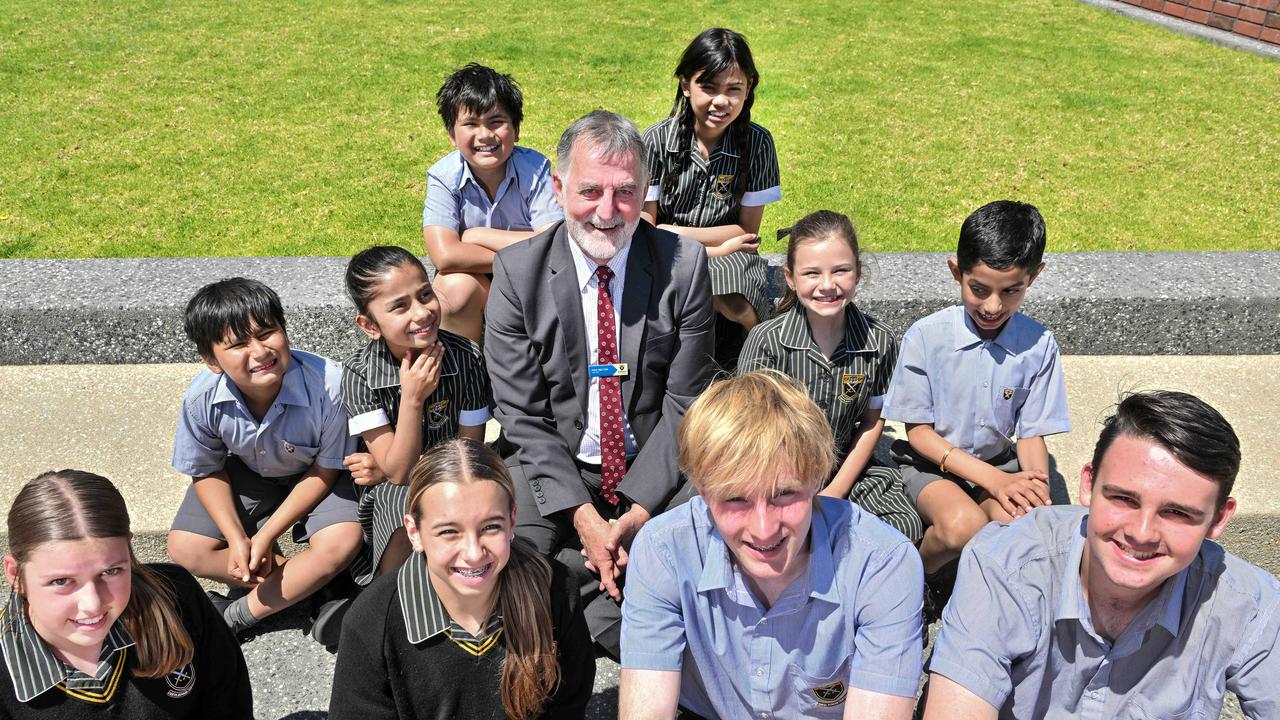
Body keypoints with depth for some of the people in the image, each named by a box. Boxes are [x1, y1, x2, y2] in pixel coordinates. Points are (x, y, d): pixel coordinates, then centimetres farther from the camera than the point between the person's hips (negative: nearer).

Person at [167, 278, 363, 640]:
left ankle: (239, 614, -10)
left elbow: (326, 469, -20)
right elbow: (207, 471, -7)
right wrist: (237, 539, -19)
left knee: (342, 542, -29)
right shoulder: (202, 399, -28)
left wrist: (266, 535, -21)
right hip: (246, 473, 3)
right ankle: (310, 584, -9)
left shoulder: (328, 385, -37)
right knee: (185, 548, -12)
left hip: (310, 475, -3)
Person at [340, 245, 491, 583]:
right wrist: (412, 399, -33)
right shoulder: (357, 374, -17)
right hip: (389, 495, -1)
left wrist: (384, 468, -13)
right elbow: (399, 470, -19)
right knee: (400, 498, -33)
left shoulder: (466, 357, -15)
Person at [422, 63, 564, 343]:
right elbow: (445, 256, -28)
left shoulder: (536, 168, -15)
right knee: (457, 287, -32)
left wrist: (478, 236, -20)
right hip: (473, 279, 0)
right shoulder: (444, 176, -14)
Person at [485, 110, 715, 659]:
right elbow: (522, 414, -8)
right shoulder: (517, 271, -9)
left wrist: (639, 510, -16)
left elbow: (685, 401, -7)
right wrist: (580, 514, -18)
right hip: (556, 468, 0)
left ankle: (596, 621, -6)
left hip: (655, 468, 0)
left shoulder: (684, 264, -9)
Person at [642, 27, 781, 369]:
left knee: (734, 306, -32)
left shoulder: (757, 143, -5)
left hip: (728, 256, 1)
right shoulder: (657, 141, -8)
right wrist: (716, 247, -14)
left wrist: (674, 232, -9)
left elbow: (747, 229, -2)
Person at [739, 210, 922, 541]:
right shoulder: (766, 340, -15)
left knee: (905, 527, -18)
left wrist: (836, 491, -6)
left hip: (848, 467, 3)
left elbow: (873, 421, 2)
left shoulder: (880, 340, -7)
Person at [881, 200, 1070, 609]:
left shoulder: (1039, 346, -5)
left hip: (1000, 465, 3)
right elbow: (918, 431, -10)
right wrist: (990, 478, -20)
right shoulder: (926, 337, -13)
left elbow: (1032, 433, 0)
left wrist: (1038, 491, -20)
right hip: (931, 463, -3)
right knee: (962, 524, -33)